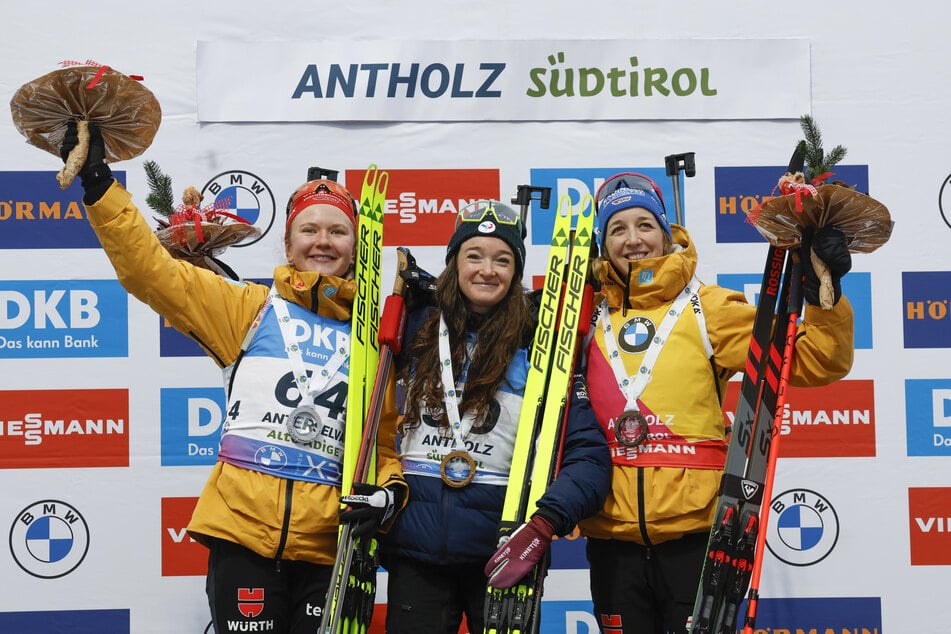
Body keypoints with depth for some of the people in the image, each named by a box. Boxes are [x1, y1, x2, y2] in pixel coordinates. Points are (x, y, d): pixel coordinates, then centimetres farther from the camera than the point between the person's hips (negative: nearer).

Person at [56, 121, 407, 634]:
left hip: (328, 544, 2)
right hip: (243, 529, -2)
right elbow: (148, 269, 0)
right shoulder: (251, 310, 7)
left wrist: (388, 493, -4)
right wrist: (97, 182, -7)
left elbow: (387, 439, 16)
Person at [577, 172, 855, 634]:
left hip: (695, 534, -2)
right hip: (612, 539, 3)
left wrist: (824, 294, -15)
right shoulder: (588, 318, 9)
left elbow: (814, 363, -2)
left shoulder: (707, 309, 2)